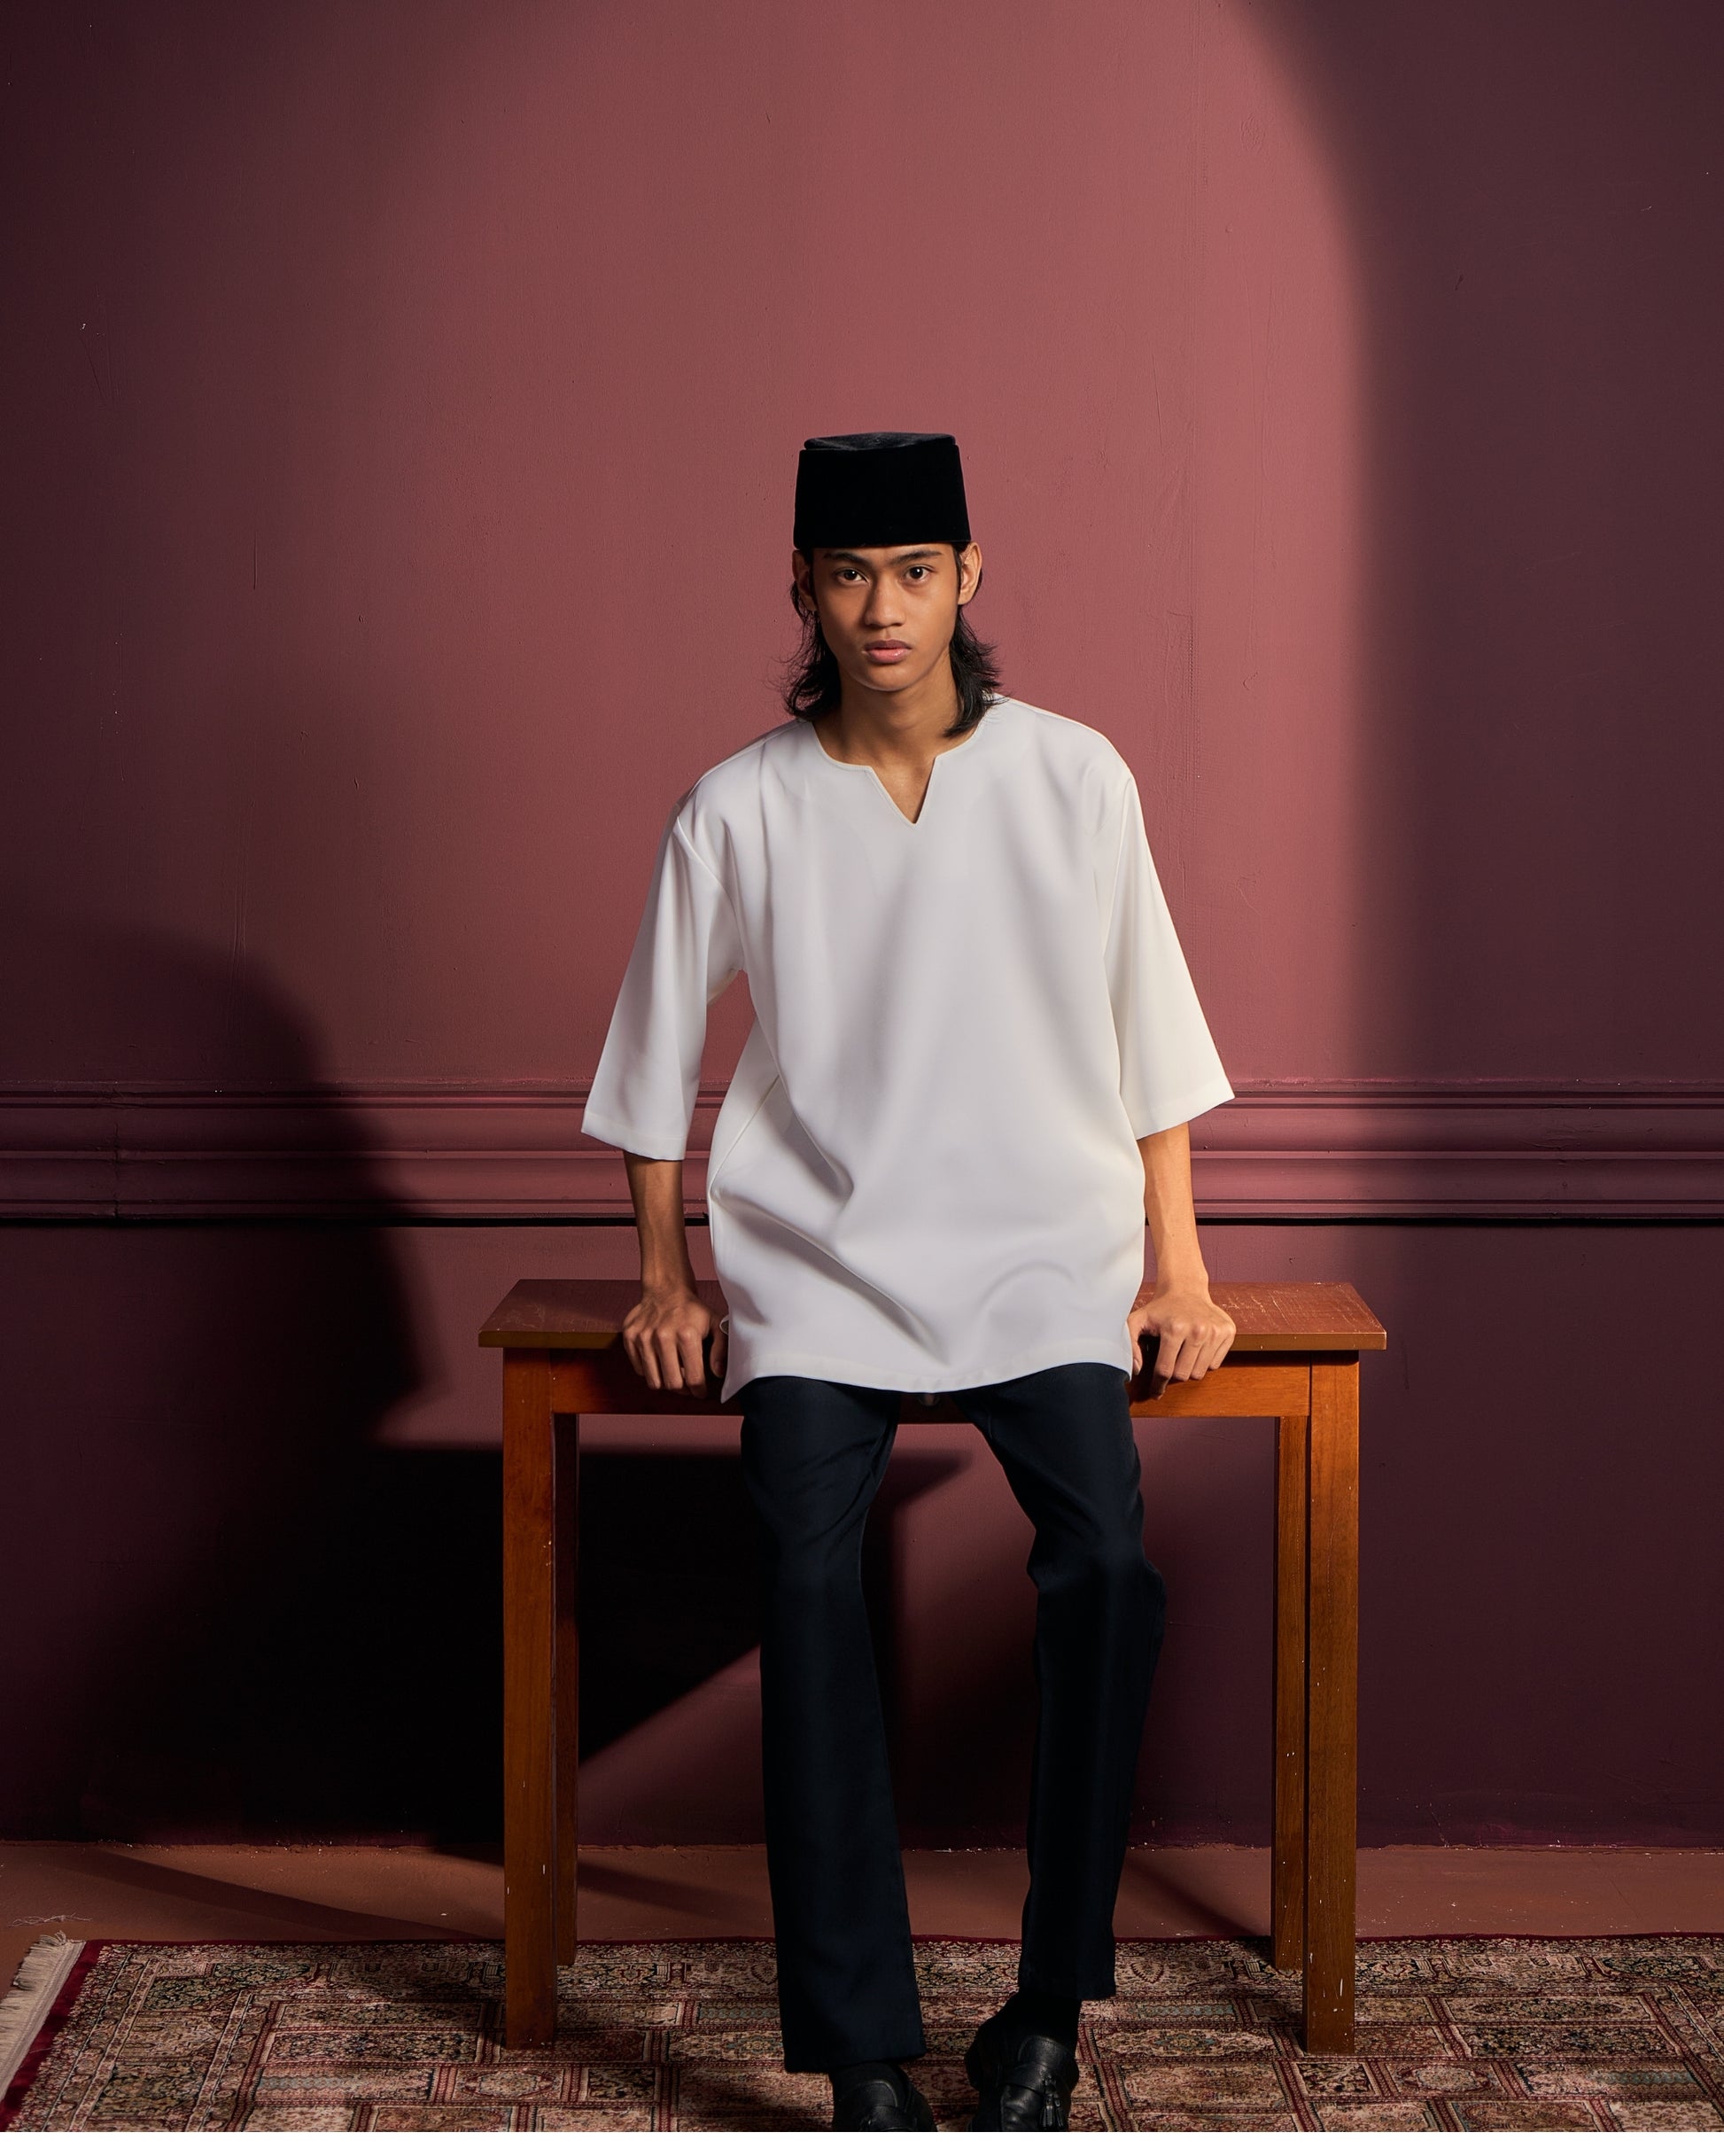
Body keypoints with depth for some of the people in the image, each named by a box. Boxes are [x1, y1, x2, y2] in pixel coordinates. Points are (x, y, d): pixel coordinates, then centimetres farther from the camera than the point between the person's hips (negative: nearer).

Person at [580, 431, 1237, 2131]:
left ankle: (1045, 2016, -10)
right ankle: (864, 2063, -20)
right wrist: (665, 1278, 10)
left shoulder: (1075, 779, 3)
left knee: (1104, 1559, -24)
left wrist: (1177, 1270, 6)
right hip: (820, 1257, 0)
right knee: (808, 1568, -25)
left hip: (1042, 1248, 1)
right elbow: (660, 1057, 12)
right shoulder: (736, 810, 1)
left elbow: (1149, 1034, 9)